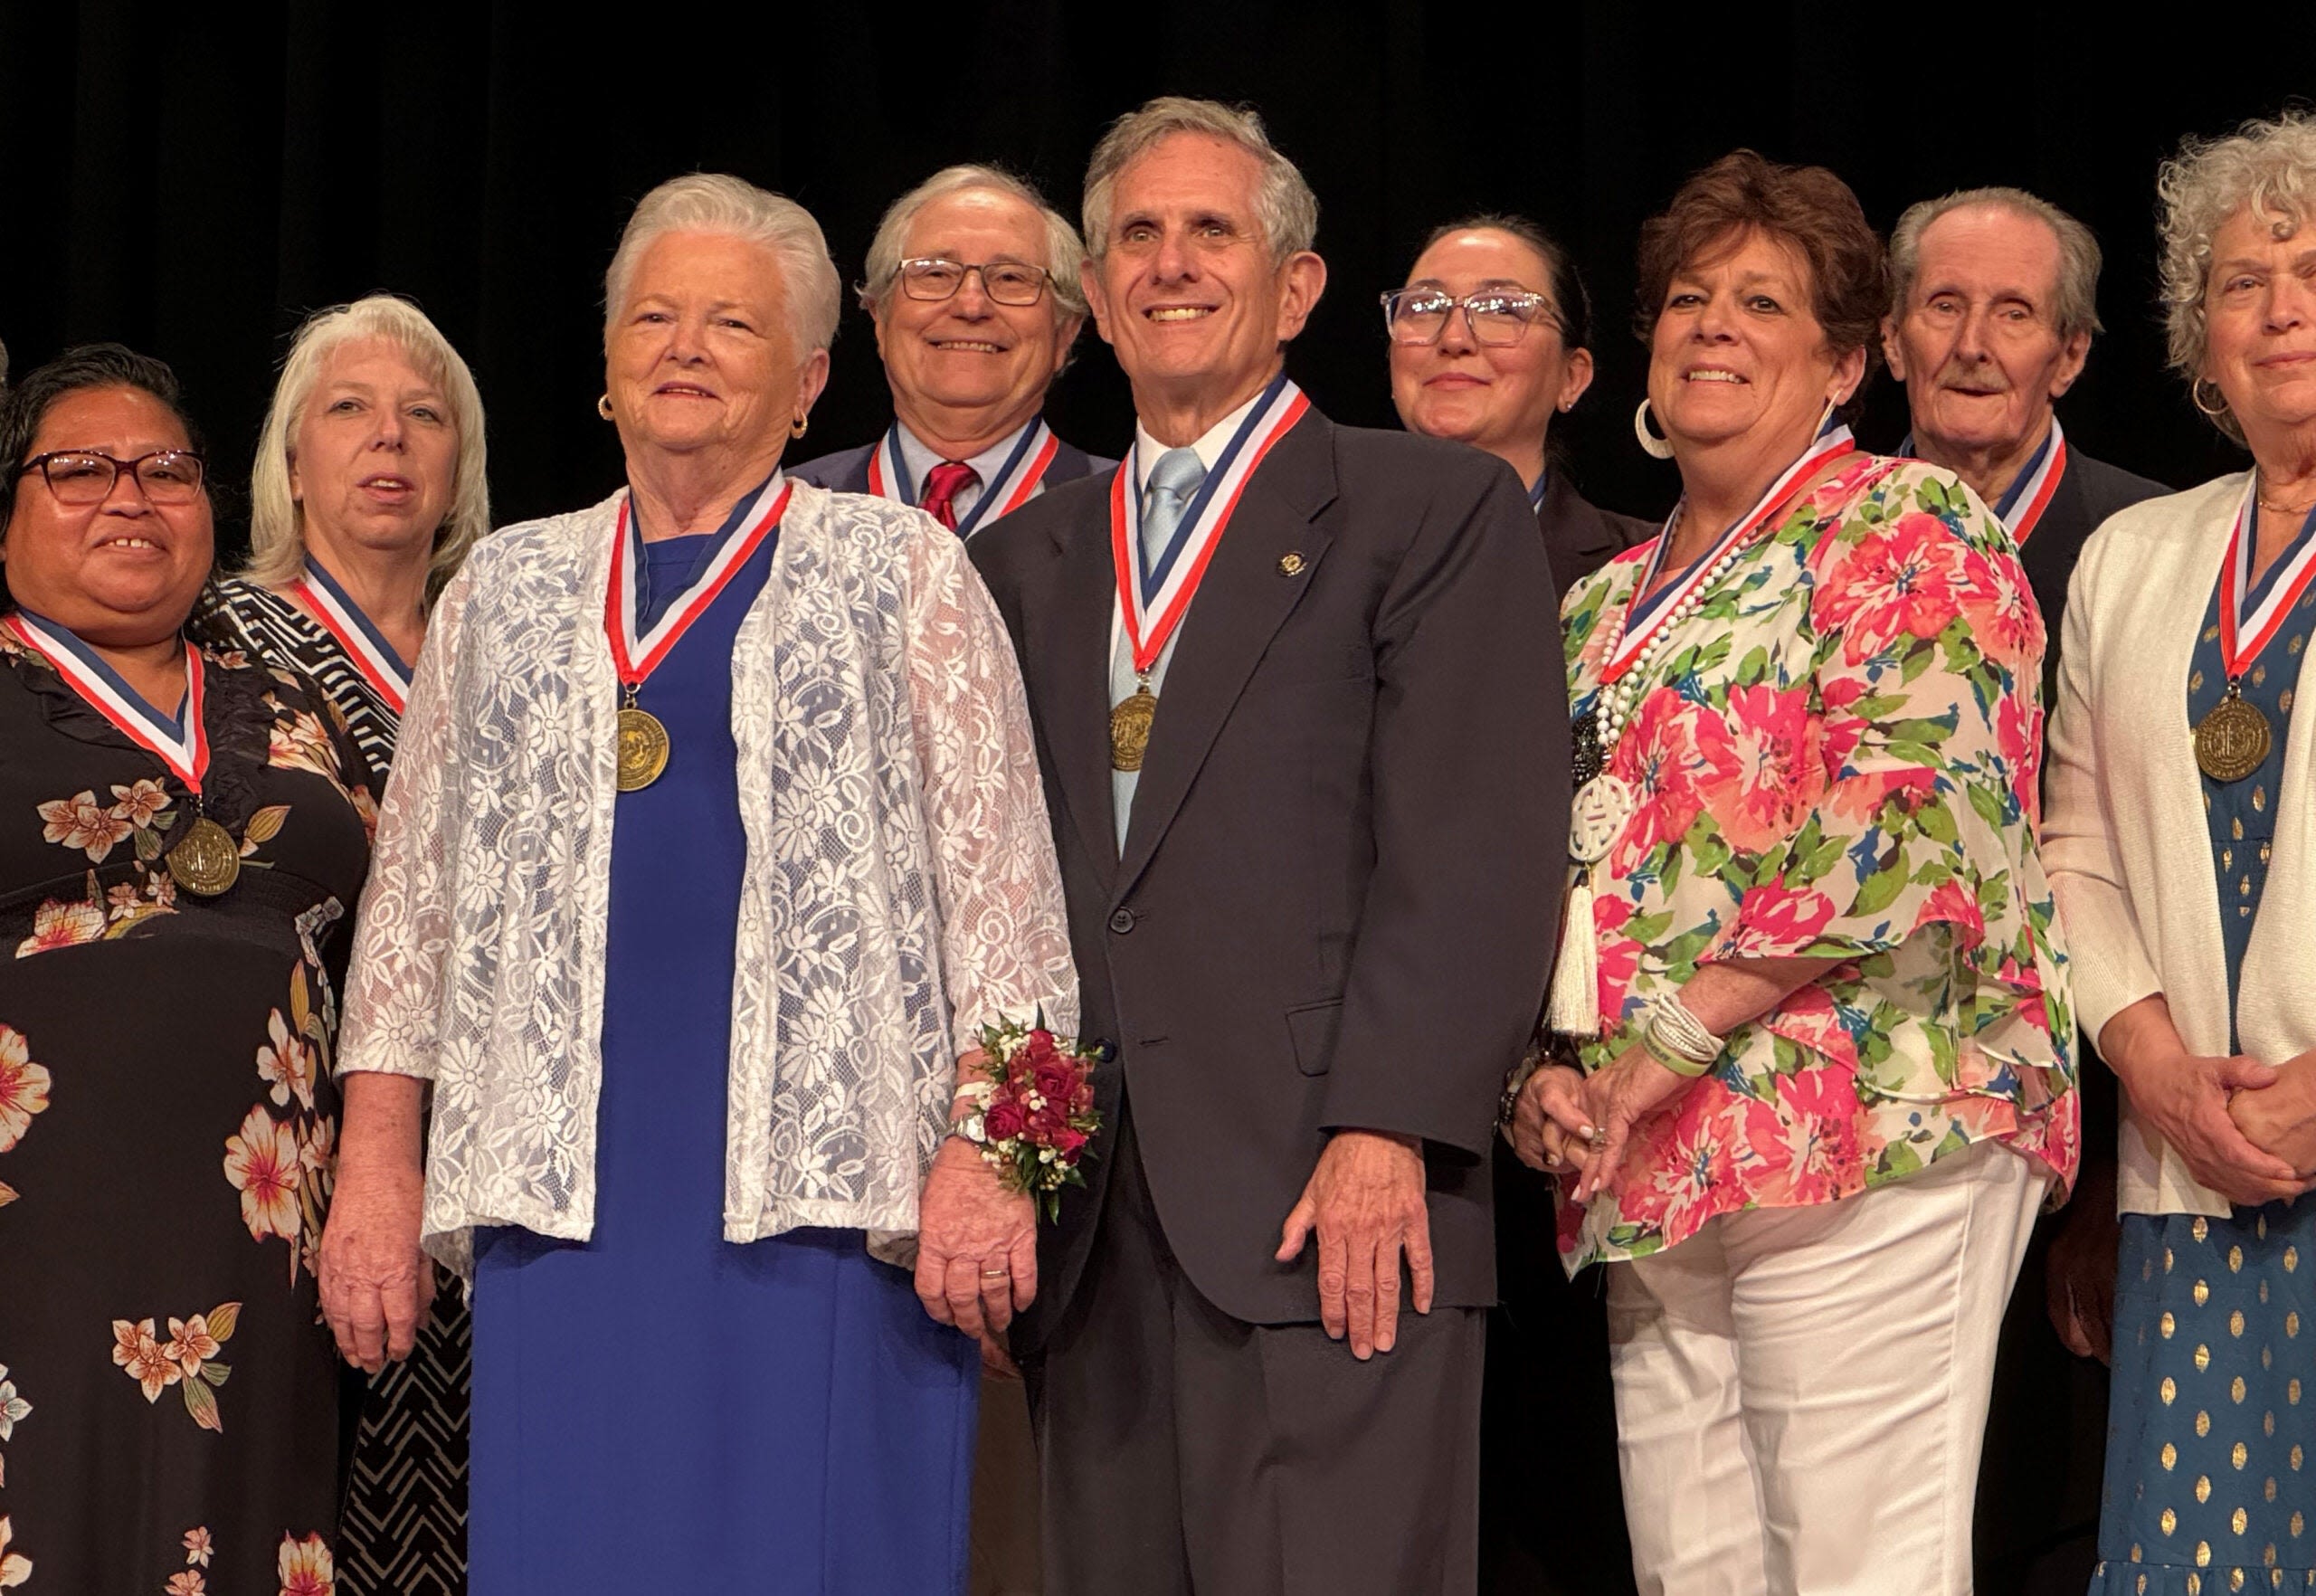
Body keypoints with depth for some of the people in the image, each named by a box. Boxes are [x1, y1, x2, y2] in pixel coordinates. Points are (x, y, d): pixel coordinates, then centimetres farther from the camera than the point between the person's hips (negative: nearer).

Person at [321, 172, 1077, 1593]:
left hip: (826, 1176, -3)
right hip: (561, 1181, 3)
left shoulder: (903, 571, 9)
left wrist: (984, 1153, -9)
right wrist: (376, 1168, 8)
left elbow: (998, 886, 2)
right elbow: (414, 891, 17)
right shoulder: (507, 590, 18)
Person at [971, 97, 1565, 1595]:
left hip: (1334, 1208, -5)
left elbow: (1472, 858, -6)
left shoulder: (1436, 508, 4)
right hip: (1092, 1239, 5)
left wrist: (1384, 1132, -15)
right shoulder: (1024, 560, 20)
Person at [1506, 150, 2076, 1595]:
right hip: (1645, 1171, 7)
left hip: (1861, 1133, -7)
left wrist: (1661, 1045, -13)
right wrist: (1540, 1075, 1)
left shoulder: (1907, 528, 0)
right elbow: (1552, 876, 21)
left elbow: (1909, 824, -13)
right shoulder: (1609, 604, 22)